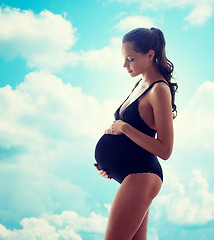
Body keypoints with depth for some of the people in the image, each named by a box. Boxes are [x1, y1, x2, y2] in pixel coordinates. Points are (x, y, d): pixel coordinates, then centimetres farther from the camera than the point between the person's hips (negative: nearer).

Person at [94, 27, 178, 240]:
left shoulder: (159, 90, -12)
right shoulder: (140, 84, 15)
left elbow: (165, 150, -17)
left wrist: (124, 128, -16)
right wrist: (108, 162, 11)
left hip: (141, 175, -10)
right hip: (132, 175, 10)